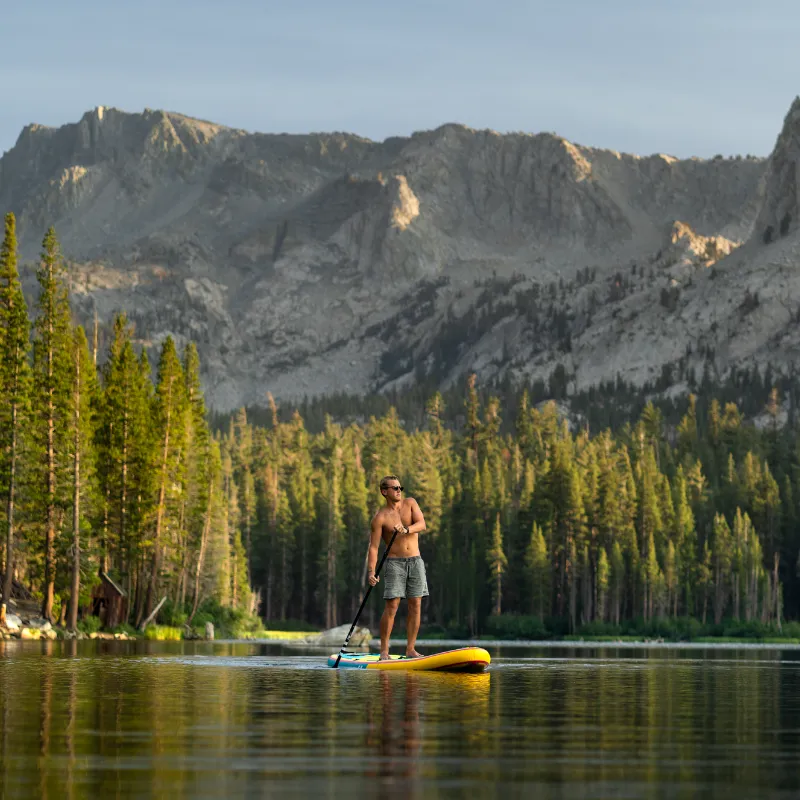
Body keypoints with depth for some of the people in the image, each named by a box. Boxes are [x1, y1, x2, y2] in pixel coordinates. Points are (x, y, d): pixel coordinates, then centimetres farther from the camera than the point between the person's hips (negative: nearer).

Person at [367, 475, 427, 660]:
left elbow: (421, 524, -9)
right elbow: (373, 547, -10)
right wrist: (371, 572, -22)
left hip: (415, 561, 4)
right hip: (394, 562, -4)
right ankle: (384, 650, -7)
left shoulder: (410, 503, 5)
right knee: (392, 606, -11)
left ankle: (410, 649, 6)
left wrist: (406, 530, -29)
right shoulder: (380, 517, -6)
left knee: (415, 605, 1)